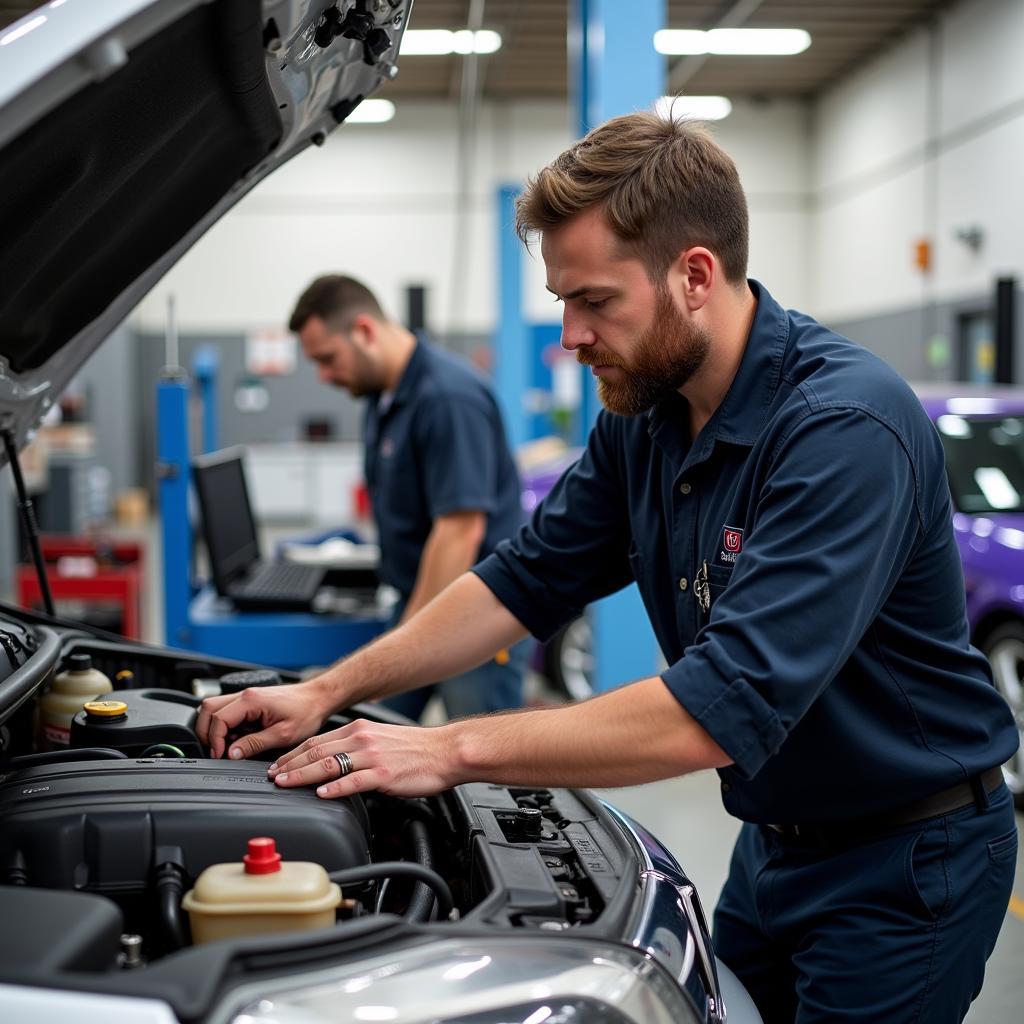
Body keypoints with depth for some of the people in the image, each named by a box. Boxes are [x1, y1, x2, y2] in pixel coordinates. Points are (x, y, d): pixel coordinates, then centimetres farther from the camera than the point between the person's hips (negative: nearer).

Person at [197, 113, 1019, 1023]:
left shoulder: (846, 427, -29)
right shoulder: (645, 415, -2)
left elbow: (721, 711, -35)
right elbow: (526, 581, 6)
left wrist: (453, 750, -31)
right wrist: (329, 692, -4)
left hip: (908, 858, -7)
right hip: (776, 839, 7)